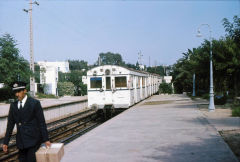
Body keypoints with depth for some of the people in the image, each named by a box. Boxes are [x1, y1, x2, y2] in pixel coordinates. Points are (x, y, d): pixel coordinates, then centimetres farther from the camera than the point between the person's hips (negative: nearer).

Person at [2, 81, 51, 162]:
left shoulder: (35, 103, -6)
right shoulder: (13, 105, 8)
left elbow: (42, 122, -6)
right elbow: (10, 124, 11)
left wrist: (46, 139, -8)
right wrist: (5, 142, 9)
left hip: (33, 140, -5)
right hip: (21, 141, 5)